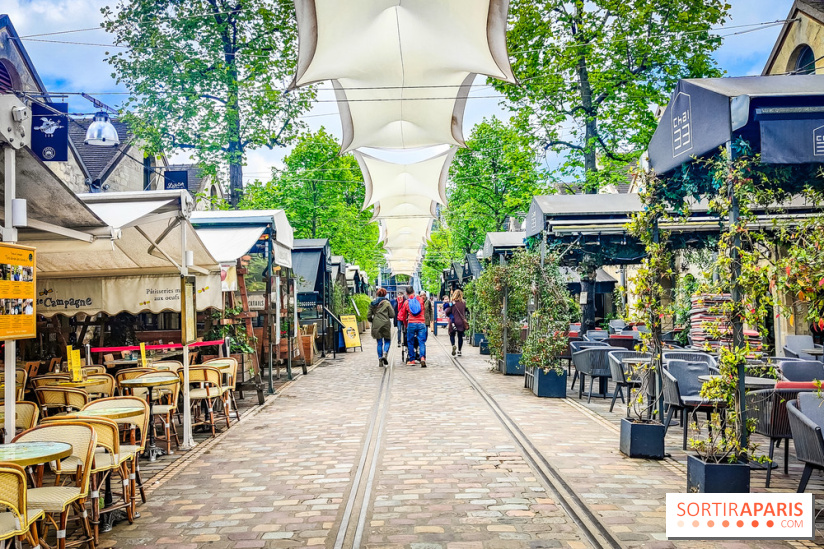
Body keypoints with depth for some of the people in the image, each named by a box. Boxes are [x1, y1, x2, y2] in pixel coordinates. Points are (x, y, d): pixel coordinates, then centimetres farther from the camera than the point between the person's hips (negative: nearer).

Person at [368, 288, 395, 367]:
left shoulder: (372, 304, 6)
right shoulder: (387, 303, -3)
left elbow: (369, 317, 6)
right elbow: (392, 315, -5)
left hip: (376, 325, 3)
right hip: (385, 325, -3)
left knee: (379, 343, 10)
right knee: (387, 341, 10)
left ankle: (380, 360, 9)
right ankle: (385, 354, -15)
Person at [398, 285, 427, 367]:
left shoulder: (406, 302, 5)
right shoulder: (420, 299, 6)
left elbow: (402, 316, 14)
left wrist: (406, 324, 28)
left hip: (411, 324, 0)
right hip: (421, 323, 0)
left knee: (410, 342, 12)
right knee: (422, 342, 0)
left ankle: (411, 360, 13)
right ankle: (422, 357, -21)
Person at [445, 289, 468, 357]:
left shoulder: (452, 303, -9)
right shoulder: (463, 303, -1)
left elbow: (447, 311, -12)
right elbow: (465, 311, 10)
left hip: (454, 322, -2)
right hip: (462, 322, 2)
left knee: (452, 335, 12)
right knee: (460, 336, 11)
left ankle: (453, 345, -16)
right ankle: (459, 351, 11)